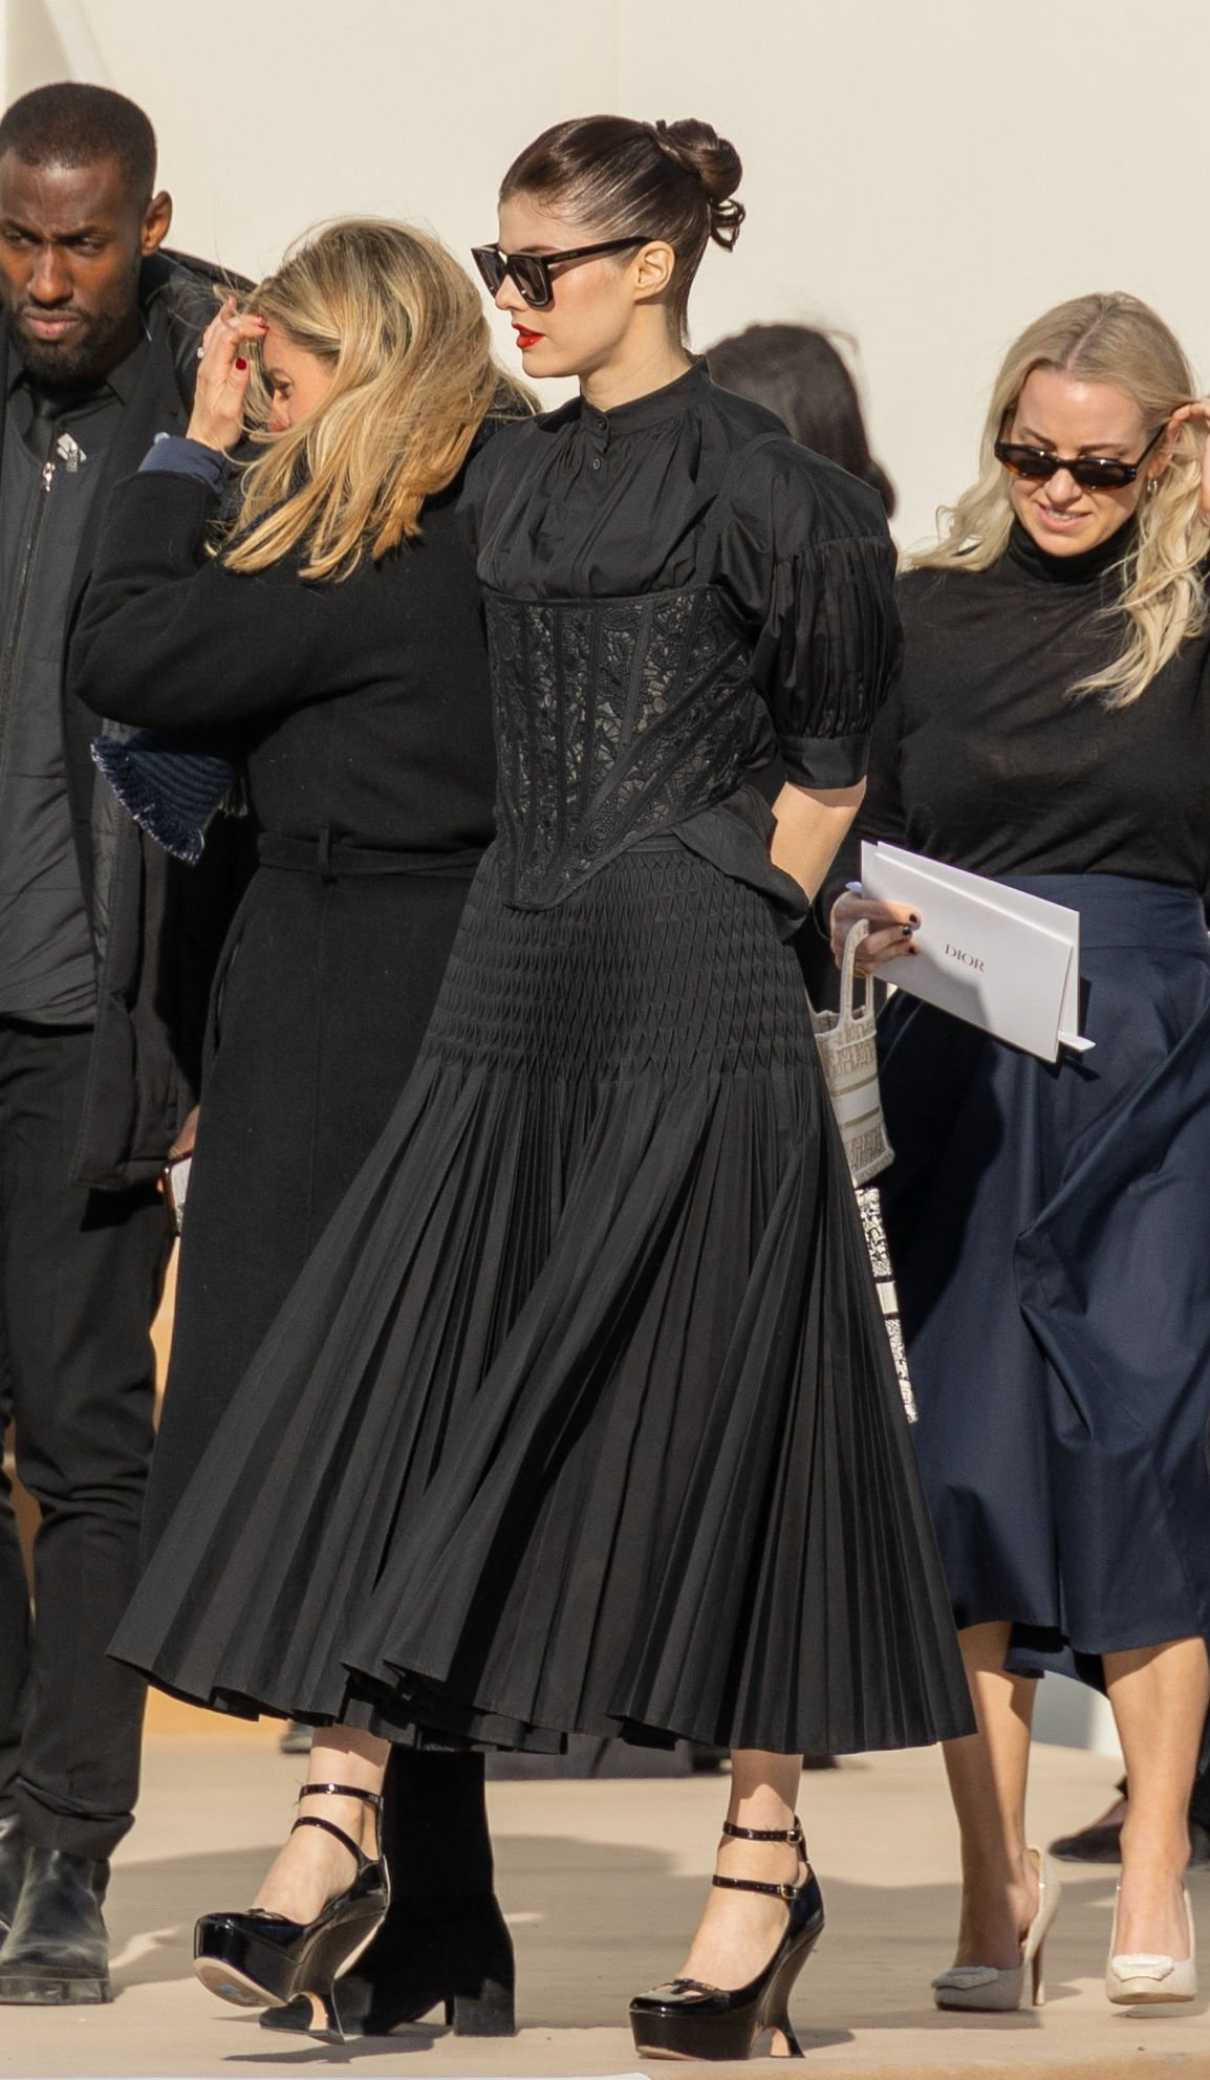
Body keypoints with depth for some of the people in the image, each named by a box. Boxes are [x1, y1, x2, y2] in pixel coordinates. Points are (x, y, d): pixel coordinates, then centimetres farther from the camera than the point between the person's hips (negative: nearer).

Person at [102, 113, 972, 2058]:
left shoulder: (753, 483, -6)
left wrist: (739, 911, 3)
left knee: (707, 1412, -2)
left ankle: (766, 1857, 6)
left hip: (690, 1013, -7)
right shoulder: (510, 473, 13)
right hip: (513, 994, 7)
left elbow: (830, 749, 1)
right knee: (398, 1391, -2)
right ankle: (337, 1833, -3)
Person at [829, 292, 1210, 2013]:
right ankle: (995, 1882, 5)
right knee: (968, 1452, -1)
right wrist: (865, 922, -6)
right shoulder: (926, 611, 10)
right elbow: (860, 843, 9)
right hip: (965, 1077, 2)